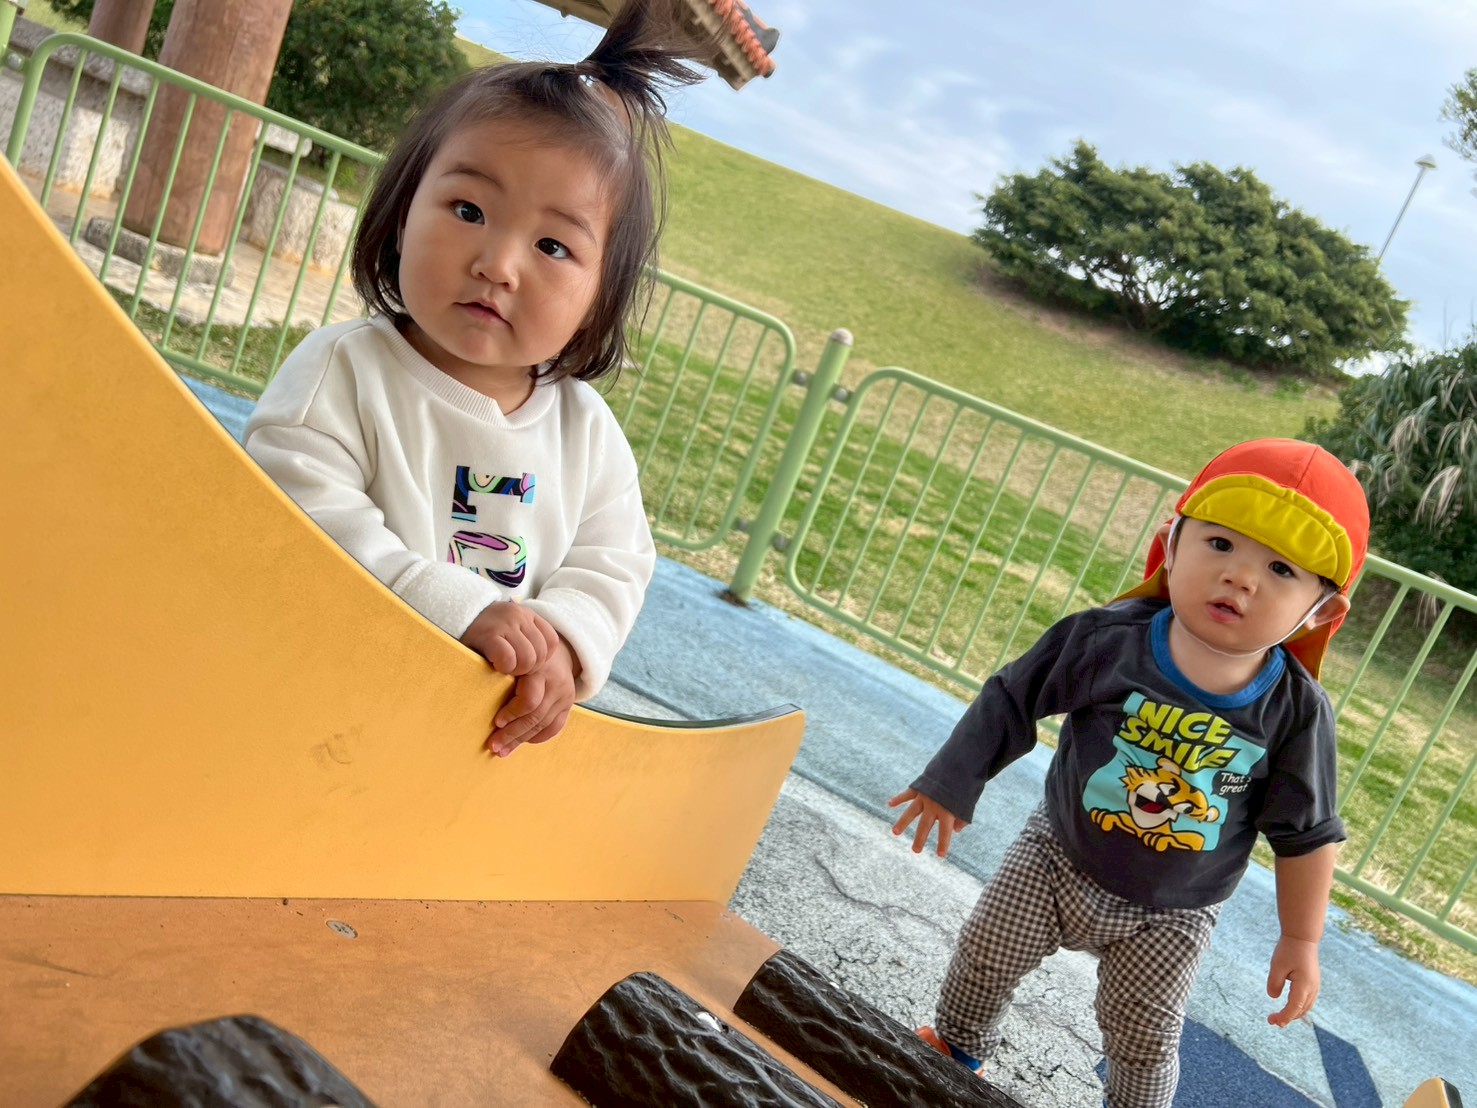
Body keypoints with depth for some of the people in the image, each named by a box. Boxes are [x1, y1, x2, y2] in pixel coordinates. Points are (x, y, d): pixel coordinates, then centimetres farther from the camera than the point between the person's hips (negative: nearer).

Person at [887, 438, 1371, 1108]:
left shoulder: (1296, 712, -21)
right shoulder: (1108, 639, -24)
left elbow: (1305, 835, -8)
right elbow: (1012, 700, -10)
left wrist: (1301, 940, -2)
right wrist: (951, 784, -5)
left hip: (1169, 916, -1)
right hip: (1058, 856, 1)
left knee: (1145, 1041, 6)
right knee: (986, 951, 12)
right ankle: (960, 1047, 43)